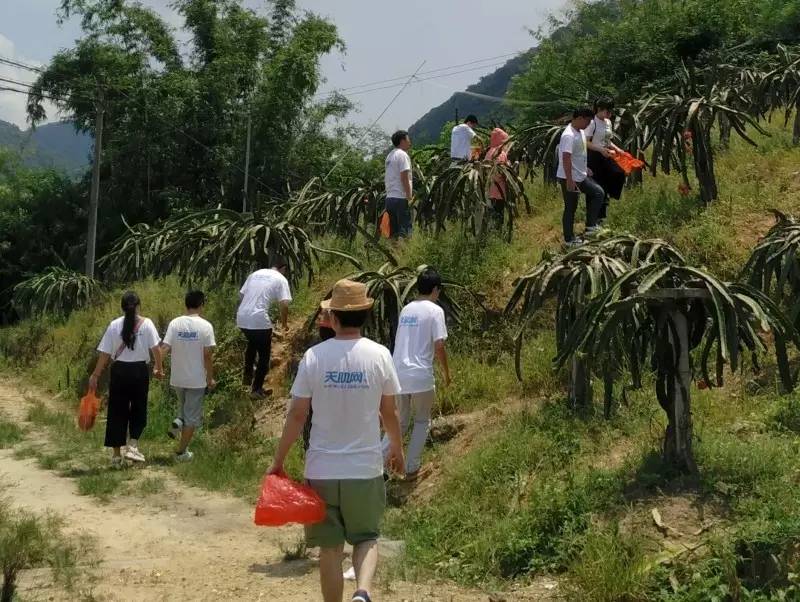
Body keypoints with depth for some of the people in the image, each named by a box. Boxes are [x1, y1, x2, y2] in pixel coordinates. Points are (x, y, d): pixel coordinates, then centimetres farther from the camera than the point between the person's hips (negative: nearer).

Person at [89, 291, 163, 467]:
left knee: (117, 412, 8)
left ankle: (117, 455, 11)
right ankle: (133, 445, 0)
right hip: (140, 370, -1)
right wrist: (159, 368, 7)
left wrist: (95, 375, 4)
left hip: (119, 371, 1)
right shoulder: (146, 324, -4)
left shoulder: (114, 325, -1)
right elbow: (155, 348, -8)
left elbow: (105, 353, -2)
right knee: (138, 410, 15)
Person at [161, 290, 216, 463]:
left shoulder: (175, 323, -4)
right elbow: (208, 355, -11)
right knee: (192, 416, 7)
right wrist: (210, 378, -2)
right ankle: (181, 452, 10)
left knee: (184, 405, 30)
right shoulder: (205, 326, -12)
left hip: (177, 377, 4)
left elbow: (164, 348, -12)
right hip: (196, 379, -4)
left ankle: (178, 422, 3)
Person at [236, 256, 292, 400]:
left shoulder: (255, 273, 17)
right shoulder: (280, 279, 0)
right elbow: (284, 304, -10)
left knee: (252, 344, 34)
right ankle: (256, 389, 13)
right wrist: (284, 322, 5)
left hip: (242, 318, 6)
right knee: (264, 355, 11)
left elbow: (241, 295, 19)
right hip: (259, 321, -6)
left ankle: (248, 376, 40)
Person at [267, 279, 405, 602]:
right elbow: (389, 413, 2)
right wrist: (397, 449, 20)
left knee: (330, 547, 12)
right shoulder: (379, 355, -6)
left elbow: (296, 415, -5)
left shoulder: (314, 356, -8)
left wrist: (278, 461, 6)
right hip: (365, 467, 0)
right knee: (367, 538, 14)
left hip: (322, 469, 0)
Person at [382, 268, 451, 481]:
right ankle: (412, 469, 16)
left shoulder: (406, 309, 13)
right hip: (421, 376, -6)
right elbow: (439, 346, -12)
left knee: (400, 422, 18)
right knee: (422, 422, 14)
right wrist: (446, 372, 2)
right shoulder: (435, 311, -8)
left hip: (399, 374, 6)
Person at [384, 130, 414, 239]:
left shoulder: (389, 155, 18)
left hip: (389, 197, 9)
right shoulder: (402, 155, -9)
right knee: (404, 230, -10)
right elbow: (404, 178, -17)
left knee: (393, 231, 10)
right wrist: (410, 197, -16)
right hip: (401, 198, -9)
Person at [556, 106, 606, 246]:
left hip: (581, 176, 10)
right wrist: (569, 180, -29)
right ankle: (569, 239, 13)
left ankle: (591, 225, 19)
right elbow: (566, 158, -28)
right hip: (570, 179, -10)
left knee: (598, 193, 15)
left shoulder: (581, 132, 6)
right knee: (570, 208, 1)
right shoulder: (569, 136, -25)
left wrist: (585, 168, 27)